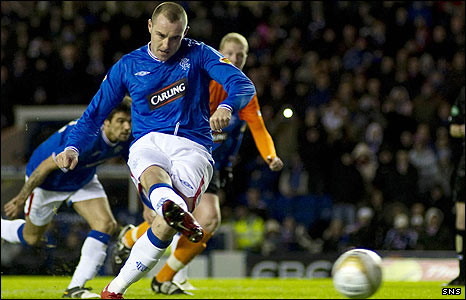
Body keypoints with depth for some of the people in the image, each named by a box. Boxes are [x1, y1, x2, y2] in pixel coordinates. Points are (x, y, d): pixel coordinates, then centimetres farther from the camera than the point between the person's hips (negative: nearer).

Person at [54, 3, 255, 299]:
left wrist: (226, 107, -29)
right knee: (154, 175, -39)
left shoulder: (198, 54, 7)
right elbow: (96, 111, 19)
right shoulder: (128, 65, 12)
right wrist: (73, 147, 1)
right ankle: (178, 213, -74)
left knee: (166, 226, -26)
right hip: (148, 143, 1)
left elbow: (244, 85, -6)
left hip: (192, 147, -1)